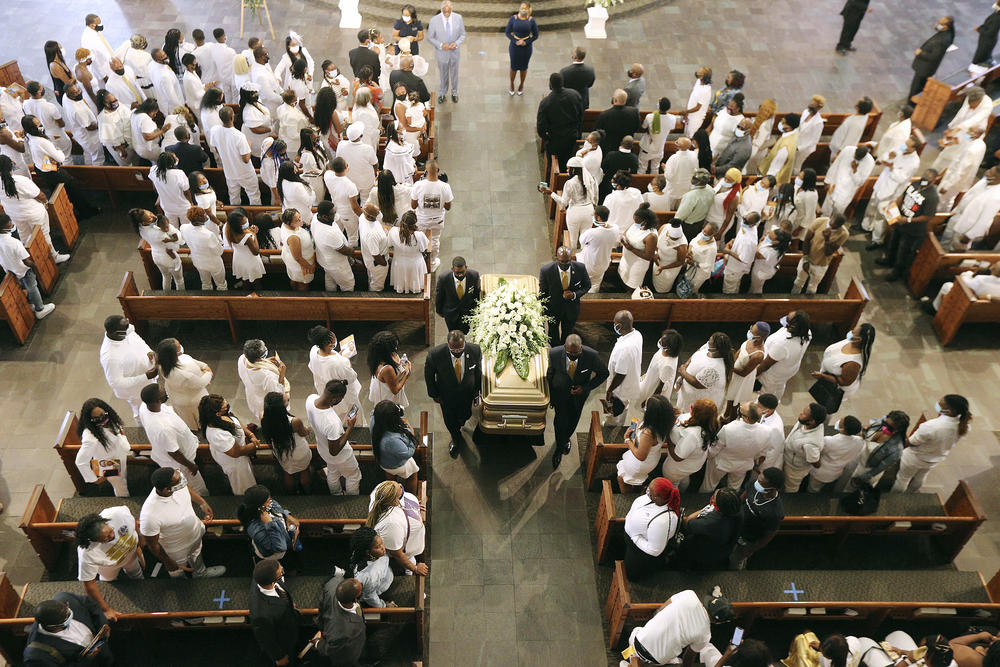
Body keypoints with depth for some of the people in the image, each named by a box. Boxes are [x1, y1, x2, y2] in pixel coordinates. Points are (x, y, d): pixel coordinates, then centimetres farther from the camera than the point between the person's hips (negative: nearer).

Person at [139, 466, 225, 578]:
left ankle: (201, 573, 67)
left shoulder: (177, 481, -30)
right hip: (177, 551, -5)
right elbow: (152, 544, -27)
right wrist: (168, 563, -14)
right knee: (178, 573, 28)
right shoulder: (150, 514, -45)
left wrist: (202, 503, -2)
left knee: (196, 552, 36)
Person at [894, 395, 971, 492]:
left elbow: (910, 443, -25)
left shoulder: (930, 427, -44)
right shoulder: (963, 425, -25)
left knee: (903, 478, 24)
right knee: (920, 478, 35)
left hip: (914, 459, -6)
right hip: (935, 460, 6)